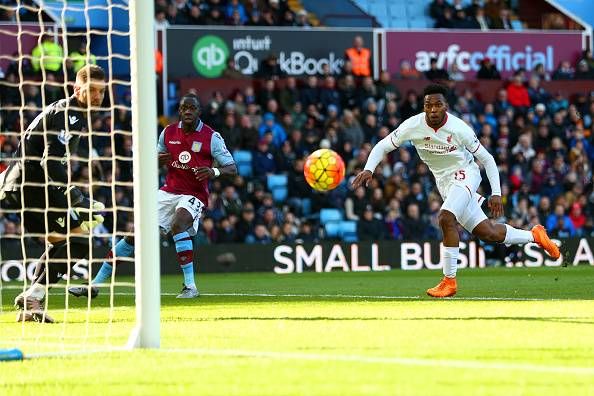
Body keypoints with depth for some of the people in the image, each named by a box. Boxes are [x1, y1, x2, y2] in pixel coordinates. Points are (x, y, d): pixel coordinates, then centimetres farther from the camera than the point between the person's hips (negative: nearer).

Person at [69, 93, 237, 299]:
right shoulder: (168, 132, 5)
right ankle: (95, 284, 4)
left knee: (178, 224, -35)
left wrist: (214, 172, -29)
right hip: (168, 192, 5)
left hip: (194, 196, -5)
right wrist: (157, 160, -6)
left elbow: (232, 168, -7)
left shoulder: (211, 137, -7)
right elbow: (158, 157, 19)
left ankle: (190, 286, -30)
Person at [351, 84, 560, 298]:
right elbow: (382, 146, -9)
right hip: (444, 182, 4)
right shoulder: (414, 126, -15)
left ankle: (449, 280, -18)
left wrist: (496, 194, -15)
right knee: (487, 232, 7)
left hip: (464, 174, -4)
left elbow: (487, 159, -11)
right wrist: (368, 170, -27)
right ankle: (534, 235, 33)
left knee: (446, 218, -29)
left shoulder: (459, 128, -21)